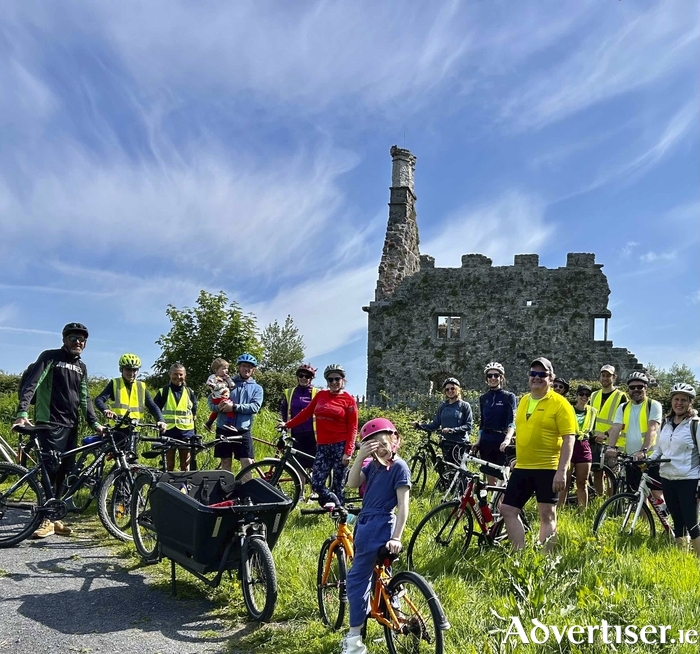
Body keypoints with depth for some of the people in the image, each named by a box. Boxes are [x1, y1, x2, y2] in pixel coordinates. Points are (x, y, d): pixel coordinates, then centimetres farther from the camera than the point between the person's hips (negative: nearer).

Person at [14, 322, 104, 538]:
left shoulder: (81, 367, 16)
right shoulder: (50, 357, -3)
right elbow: (30, 384, -14)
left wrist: (94, 423, 5)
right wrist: (22, 412, -28)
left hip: (71, 425, 6)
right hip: (50, 423, -6)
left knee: (65, 471, 5)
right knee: (51, 468, -12)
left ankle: (55, 517, 12)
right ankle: (46, 518, -5)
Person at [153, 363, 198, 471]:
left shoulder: (190, 392, 9)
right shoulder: (163, 391, 3)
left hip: (186, 432, 1)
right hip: (168, 432, -1)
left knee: (185, 466, 4)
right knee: (169, 466, 4)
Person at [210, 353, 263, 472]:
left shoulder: (257, 388, 10)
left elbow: (255, 407, -7)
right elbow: (211, 401, 6)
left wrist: (234, 407, -18)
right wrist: (219, 407, -17)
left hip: (243, 431, -1)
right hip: (224, 429, 1)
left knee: (247, 462, -8)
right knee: (226, 462, 5)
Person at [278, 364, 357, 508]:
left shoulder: (349, 400, -3)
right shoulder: (321, 395, 11)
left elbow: (352, 428, -6)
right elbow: (306, 413, 17)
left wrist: (348, 452, -13)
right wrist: (287, 424, 14)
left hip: (340, 446, -4)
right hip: (322, 447, 4)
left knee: (338, 486, 1)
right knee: (316, 484, -3)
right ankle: (335, 505, 18)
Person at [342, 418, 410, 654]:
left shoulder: (399, 466, -12)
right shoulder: (373, 465, 9)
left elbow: (403, 505, -16)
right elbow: (352, 483, -4)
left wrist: (396, 538, -22)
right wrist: (361, 456, -14)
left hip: (380, 527, -8)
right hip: (366, 524, 8)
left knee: (356, 579, -3)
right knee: (364, 576, 17)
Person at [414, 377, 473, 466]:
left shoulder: (464, 405, 1)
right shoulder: (443, 406, 13)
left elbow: (468, 425, -6)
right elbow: (435, 424, 11)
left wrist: (451, 430, -18)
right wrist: (420, 425, -5)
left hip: (460, 443, -4)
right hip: (446, 443, 4)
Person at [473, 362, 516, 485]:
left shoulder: (508, 397, -3)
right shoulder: (483, 398, 11)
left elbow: (512, 421, -13)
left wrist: (507, 439, -28)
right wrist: (478, 441, 5)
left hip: (501, 443, -4)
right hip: (486, 442, 5)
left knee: (501, 480, -5)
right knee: (490, 480, 8)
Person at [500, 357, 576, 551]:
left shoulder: (560, 404, -9)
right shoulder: (523, 401, 12)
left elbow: (569, 439, -13)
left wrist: (562, 470, -19)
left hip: (548, 468, -7)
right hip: (522, 468, 7)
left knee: (547, 515, 3)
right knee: (508, 510, 5)